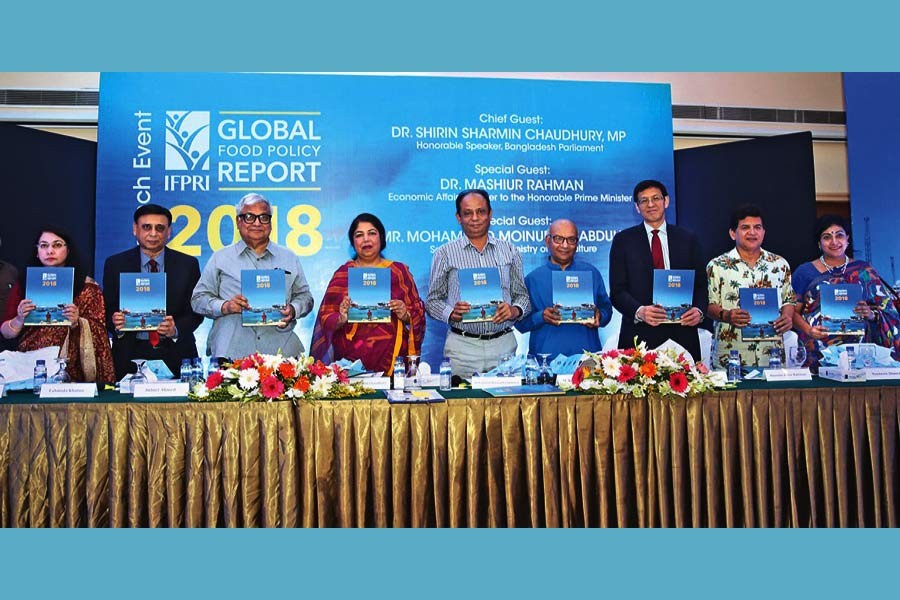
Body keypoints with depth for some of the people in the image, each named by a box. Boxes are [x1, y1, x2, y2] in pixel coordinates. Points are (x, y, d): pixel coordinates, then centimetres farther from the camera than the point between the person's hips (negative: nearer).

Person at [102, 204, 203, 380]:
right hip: (130, 355, 0)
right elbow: (107, 309, 8)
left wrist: (176, 329, -16)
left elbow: (196, 311, 2)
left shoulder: (188, 264, 4)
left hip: (175, 354, 0)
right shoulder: (115, 264, 7)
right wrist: (115, 323, -14)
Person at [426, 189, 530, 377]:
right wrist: (452, 313, -13)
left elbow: (523, 295, 15)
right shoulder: (445, 254, 5)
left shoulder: (509, 251, 12)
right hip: (462, 347, -2)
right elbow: (433, 301, 6)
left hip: (503, 344, 2)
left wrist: (514, 310, -6)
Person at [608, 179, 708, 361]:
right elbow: (617, 290, 0)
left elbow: (701, 285, 11)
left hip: (682, 333, 2)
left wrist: (699, 310, -9)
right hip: (639, 334, -1)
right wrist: (639, 311, -17)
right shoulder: (623, 240, 6)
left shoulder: (688, 239, 11)